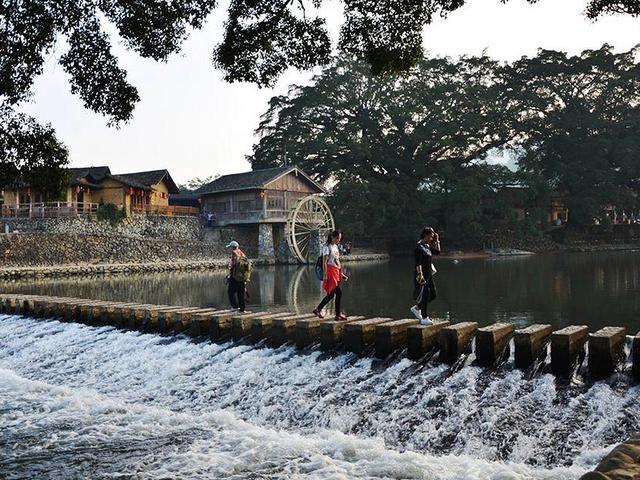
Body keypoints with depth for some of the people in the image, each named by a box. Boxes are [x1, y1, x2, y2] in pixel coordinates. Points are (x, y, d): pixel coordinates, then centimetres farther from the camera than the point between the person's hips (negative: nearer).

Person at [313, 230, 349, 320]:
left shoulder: (336, 247, 17)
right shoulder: (327, 247, -8)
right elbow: (324, 262, -13)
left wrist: (341, 273, 18)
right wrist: (325, 275, -19)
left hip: (336, 272, 9)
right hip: (330, 271, -9)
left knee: (331, 294, 11)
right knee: (339, 292, -10)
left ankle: (318, 310, 22)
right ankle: (338, 314, -3)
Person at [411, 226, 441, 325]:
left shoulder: (427, 246, 14)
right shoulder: (419, 247, -13)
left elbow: (437, 252, 23)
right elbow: (418, 263, -22)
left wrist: (437, 241, 14)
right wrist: (420, 274, -32)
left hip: (428, 275, 9)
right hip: (421, 275, -9)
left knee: (433, 295, 11)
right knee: (425, 294, -7)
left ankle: (416, 308, 26)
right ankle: (424, 318, 2)